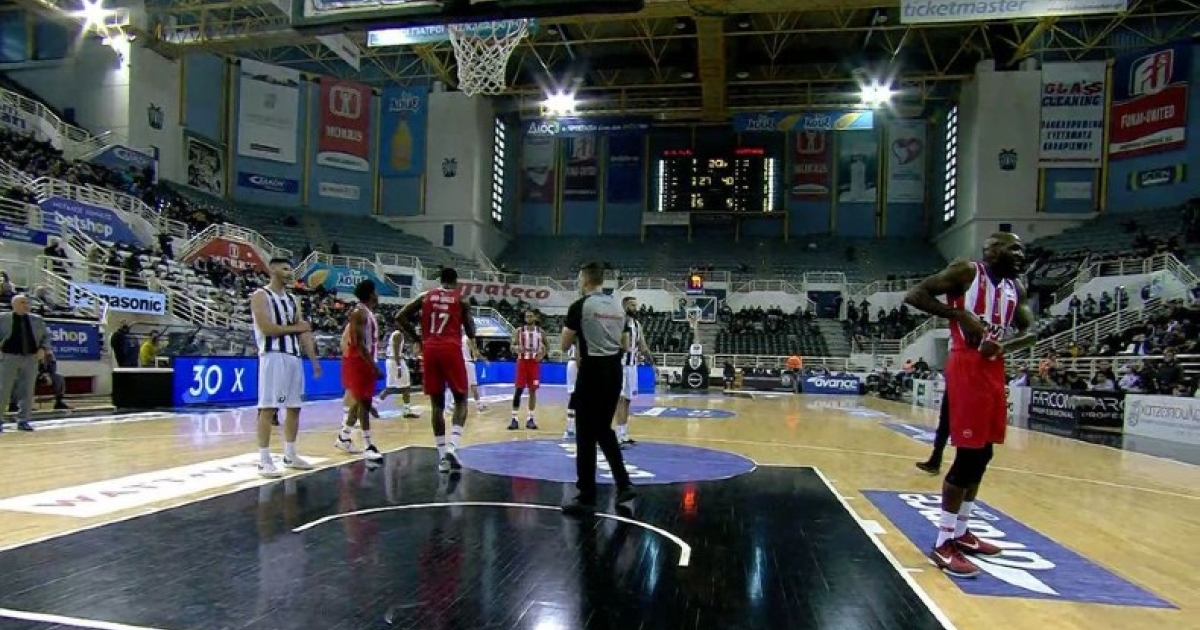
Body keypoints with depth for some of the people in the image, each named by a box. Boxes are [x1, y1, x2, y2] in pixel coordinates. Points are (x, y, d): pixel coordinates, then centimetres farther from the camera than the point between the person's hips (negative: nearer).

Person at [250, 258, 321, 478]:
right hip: (273, 357, -8)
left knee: (294, 408, 10)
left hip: (294, 357, 8)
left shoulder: (292, 299, 17)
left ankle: (290, 456, 20)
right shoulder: (260, 296, -5)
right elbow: (267, 329, -18)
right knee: (268, 408, -7)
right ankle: (264, 460, -2)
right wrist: (295, 327, -6)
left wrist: (314, 360, 8)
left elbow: (304, 332, 14)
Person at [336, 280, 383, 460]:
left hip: (364, 362, 10)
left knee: (360, 401, 16)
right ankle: (368, 447, -10)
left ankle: (343, 438, 28)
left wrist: (372, 364, 19)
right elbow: (358, 343, -23)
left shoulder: (369, 313, 14)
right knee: (363, 402, -11)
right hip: (357, 361, -10)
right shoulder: (359, 312, -16)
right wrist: (373, 366, -25)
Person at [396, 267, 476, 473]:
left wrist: (416, 340, 14)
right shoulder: (462, 300, 7)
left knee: (437, 404, 11)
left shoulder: (425, 296, 14)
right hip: (451, 350, -3)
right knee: (461, 400, 9)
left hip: (430, 350, 3)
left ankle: (442, 455, 9)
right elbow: (471, 335, 7)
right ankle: (452, 447, -12)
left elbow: (400, 318, 6)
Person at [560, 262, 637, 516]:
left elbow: (565, 345, -4)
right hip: (614, 370, 7)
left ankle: (587, 498, 5)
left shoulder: (580, 305, -9)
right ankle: (624, 484, 20)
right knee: (604, 429, 20)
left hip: (593, 370, -7)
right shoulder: (618, 306, 11)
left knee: (586, 435, 1)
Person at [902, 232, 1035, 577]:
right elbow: (914, 295, -11)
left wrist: (1003, 346, -9)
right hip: (967, 365, -8)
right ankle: (943, 543, -4)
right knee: (969, 454, -11)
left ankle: (960, 531, 26)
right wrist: (959, 314, -19)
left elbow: (1029, 332, 12)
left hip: (994, 368, 9)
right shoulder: (965, 271, -5)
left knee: (983, 454, 13)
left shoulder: (1016, 288, 16)